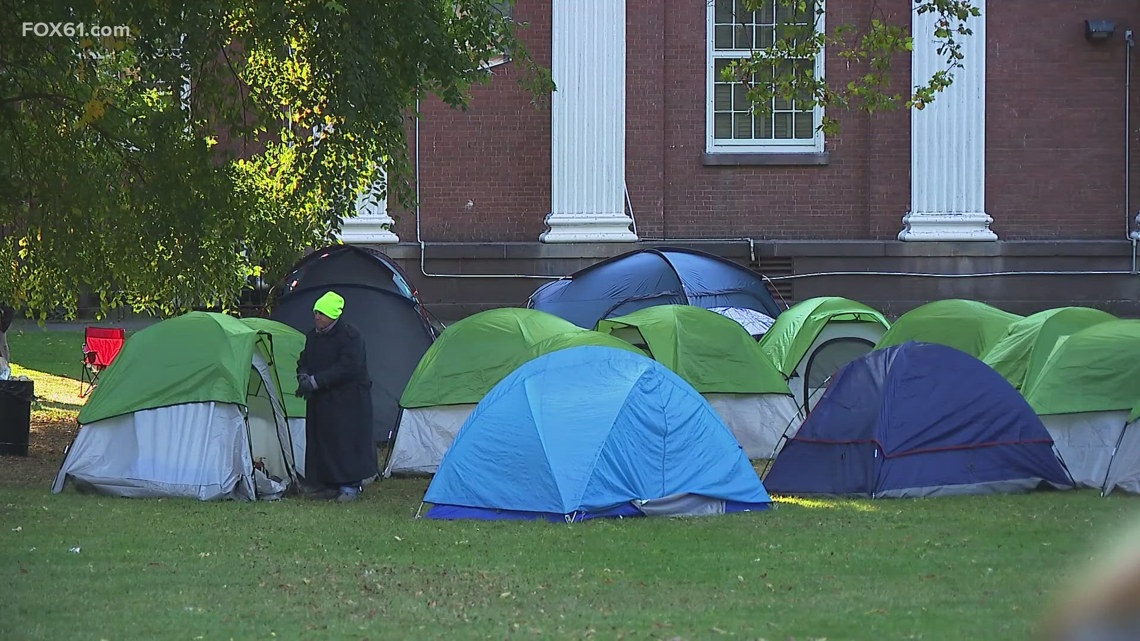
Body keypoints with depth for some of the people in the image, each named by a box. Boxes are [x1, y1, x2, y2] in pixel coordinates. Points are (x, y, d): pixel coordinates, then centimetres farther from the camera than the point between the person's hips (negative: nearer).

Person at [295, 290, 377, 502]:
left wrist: (315, 381, -23)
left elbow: (347, 368, -21)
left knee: (347, 442, -6)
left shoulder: (350, 336, -14)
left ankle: (350, 486, 0)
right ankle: (330, 485, 14)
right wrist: (304, 378, -8)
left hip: (348, 399, -7)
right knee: (323, 442, 6)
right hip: (321, 401, 7)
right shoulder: (313, 336, 9)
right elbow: (304, 362, 17)